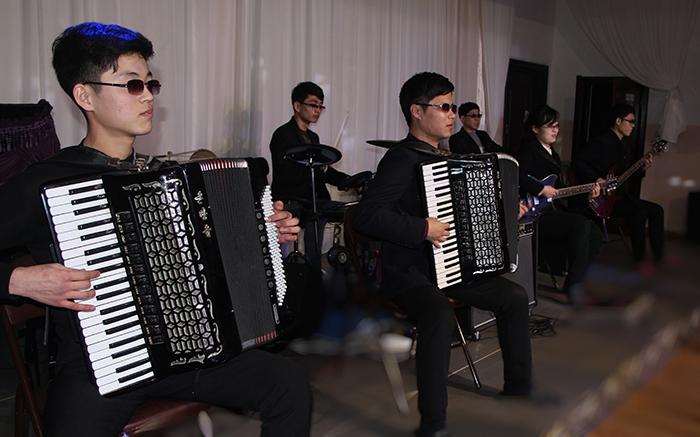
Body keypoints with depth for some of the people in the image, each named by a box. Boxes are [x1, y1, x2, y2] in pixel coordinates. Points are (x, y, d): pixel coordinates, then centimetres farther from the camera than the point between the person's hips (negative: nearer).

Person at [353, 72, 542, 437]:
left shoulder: (439, 157, 14)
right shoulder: (402, 159, -16)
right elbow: (366, 216, -28)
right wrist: (423, 229, -29)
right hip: (408, 273, -9)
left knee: (515, 296, 7)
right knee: (440, 315, -36)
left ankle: (518, 392, 23)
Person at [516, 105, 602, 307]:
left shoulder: (552, 154, 23)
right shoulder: (528, 150, -6)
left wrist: (587, 194, 12)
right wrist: (542, 189, -20)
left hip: (553, 210, 10)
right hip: (534, 216, -10)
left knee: (594, 234, -4)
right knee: (581, 224, -26)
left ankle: (574, 281, 3)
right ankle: (574, 285, -23)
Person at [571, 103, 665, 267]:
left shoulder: (622, 146, 20)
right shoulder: (601, 142, -11)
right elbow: (577, 163, -20)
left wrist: (641, 168, 9)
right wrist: (598, 180, -26)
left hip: (617, 195, 10)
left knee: (657, 210, 4)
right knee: (639, 211, -29)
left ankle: (659, 256, 9)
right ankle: (640, 260, -19)